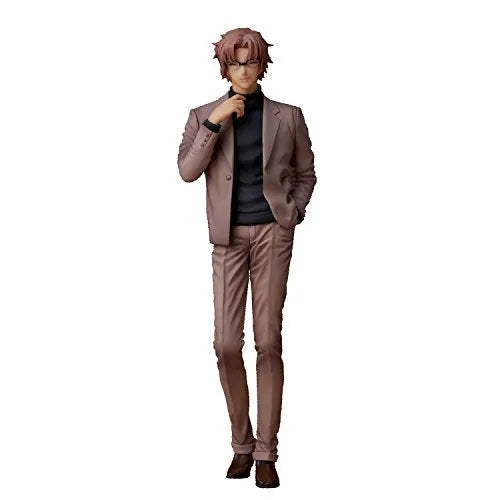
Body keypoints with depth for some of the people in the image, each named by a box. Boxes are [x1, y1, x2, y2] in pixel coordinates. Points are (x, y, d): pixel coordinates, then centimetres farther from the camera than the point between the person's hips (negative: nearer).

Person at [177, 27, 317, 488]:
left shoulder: (288, 116, 6)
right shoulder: (204, 116, 5)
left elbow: (306, 173, 15)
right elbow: (187, 171, -7)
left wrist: (294, 212, -1)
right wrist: (215, 121, -14)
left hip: (273, 233, -1)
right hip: (229, 236, 1)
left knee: (268, 341, -3)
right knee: (227, 344, -3)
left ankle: (266, 453, 4)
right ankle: (241, 444, 15)